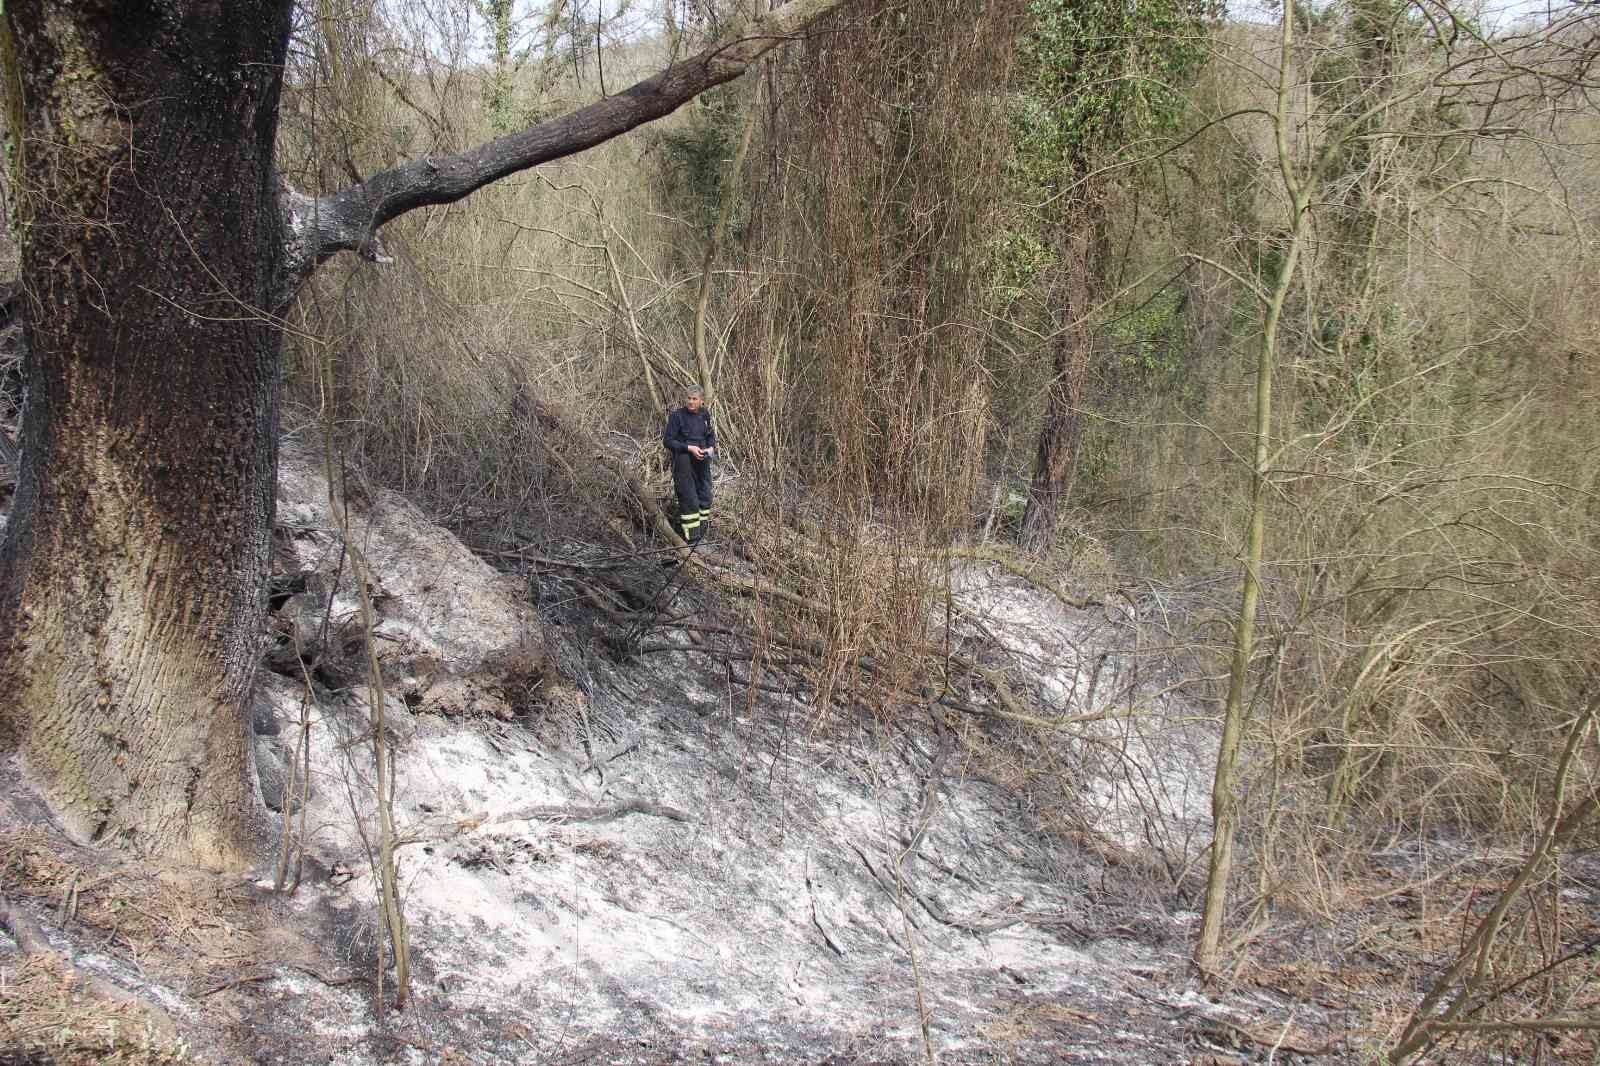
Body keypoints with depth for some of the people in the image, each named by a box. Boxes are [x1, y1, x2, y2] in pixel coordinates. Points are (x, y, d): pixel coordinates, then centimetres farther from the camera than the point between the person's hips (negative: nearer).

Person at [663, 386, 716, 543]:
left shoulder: (705, 414, 4)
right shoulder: (677, 416, -12)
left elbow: (710, 435, 18)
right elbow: (667, 440, -12)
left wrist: (711, 447, -4)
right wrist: (689, 448, -20)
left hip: (702, 461, 5)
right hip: (683, 463, -5)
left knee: (705, 494, 13)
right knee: (688, 497, -6)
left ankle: (703, 527, 28)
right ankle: (691, 534, 1)